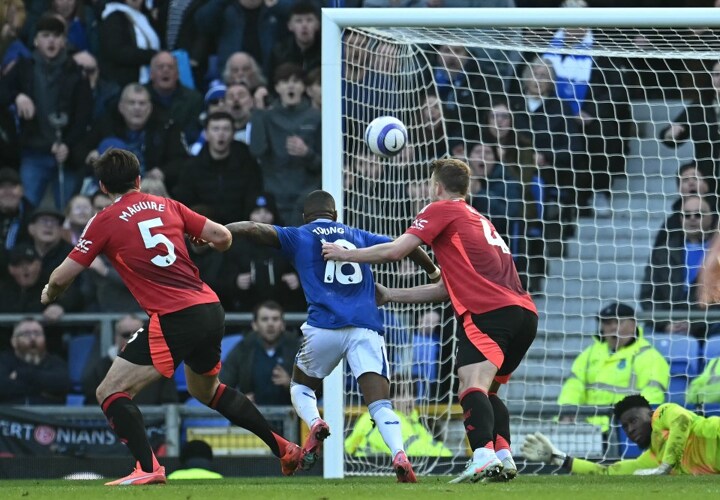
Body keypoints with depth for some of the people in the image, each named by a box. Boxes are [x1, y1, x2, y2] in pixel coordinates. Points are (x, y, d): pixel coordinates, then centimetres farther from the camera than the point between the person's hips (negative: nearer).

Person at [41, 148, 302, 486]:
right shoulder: (167, 206, 13)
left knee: (110, 392, 0)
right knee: (206, 389, 32)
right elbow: (223, 237, 12)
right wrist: (207, 246, 36)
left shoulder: (105, 221, -1)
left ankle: (148, 468, -17)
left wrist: (50, 294, 23)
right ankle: (283, 449, 33)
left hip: (175, 319, -7)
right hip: (212, 311, 7)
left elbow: (62, 276, 1)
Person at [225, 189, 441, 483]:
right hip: (366, 327, 1)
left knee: (301, 385, 23)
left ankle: (314, 424, -9)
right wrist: (434, 273, 41)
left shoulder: (298, 237, 16)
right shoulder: (359, 237, 23)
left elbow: (254, 229, 3)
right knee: (380, 403, -5)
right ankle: (399, 455, -31)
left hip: (324, 327, -1)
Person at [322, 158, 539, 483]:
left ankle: (484, 458, -40)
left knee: (471, 385, -20)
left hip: (489, 311, -8)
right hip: (524, 313, 9)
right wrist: (390, 295, 37)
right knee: (486, 392, 19)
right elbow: (447, 289, 33)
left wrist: (345, 254, 14)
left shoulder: (442, 210, 7)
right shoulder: (479, 221, 32)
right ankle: (503, 457, 3)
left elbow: (394, 251, 0)